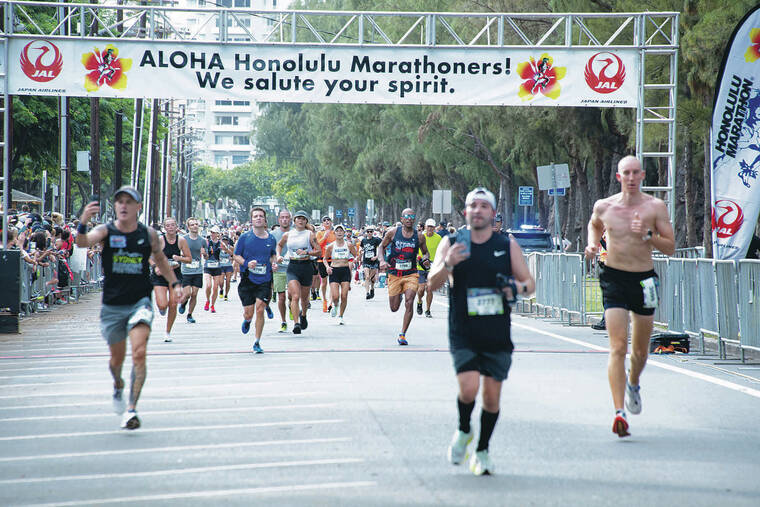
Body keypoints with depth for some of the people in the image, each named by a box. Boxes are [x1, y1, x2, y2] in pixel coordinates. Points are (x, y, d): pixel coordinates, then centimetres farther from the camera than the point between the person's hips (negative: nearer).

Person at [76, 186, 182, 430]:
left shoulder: (149, 234, -1)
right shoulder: (106, 231, -6)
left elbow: (160, 259, 20)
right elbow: (82, 243, -28)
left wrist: (174, 283, 15)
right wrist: (83, 223, -48)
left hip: (140, 303, 0)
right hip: (112, 306, 1)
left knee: (139, 353, -20)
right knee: (117, 358, 15)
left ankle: (131, 410, -18)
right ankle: (118, 386, 50)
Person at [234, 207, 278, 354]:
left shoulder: (271, 239, 4)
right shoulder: (245, 237, -3)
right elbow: (236, 256, 2)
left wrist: (273, 263, 1)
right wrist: (247, 263, -16)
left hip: (265, 281, 1)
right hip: (247, 280, -1)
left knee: (260, 310, -10)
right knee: (248, 313, 1)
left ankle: (257, 343, 2)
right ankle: (247, 321, 41)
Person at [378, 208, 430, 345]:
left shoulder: (419, 237, 0)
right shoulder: (393, 232, -2)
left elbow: (425, 252, 15)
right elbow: (381, 247, 8)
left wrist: (426, 260, -8)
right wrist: (382, 260, -10)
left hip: (411, 274, 0)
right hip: (394, 274, 1)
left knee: (409, 303, -19)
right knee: (394, 308, 8)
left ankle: (402, 334, -7)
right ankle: (399, 295, 46)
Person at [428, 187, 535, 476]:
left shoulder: (508, 246, 5)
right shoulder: (451, 244, 2)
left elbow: (529, 284, 10)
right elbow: (432, 284, -5)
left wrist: (518, 287, -14)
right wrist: (448, 264, -26)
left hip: (498, 335, 2)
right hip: (463, 335, -2)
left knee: (492, 396, 1)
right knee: (468, 388, -17)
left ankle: (482, 451, 20)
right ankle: (463, 432, 14)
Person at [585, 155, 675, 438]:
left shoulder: (655, 207, -3)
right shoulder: (603, 207, 0)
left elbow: (671, 248, -3)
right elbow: (594, 225, 24)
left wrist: (647, 235, -19)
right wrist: (593, 244, 5)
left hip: (644, 280, 1)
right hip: (614, 279, -1)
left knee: (640, 350, 15)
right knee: (618, 347, -15)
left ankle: (633, 384, 49)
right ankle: (619, 412, -20)